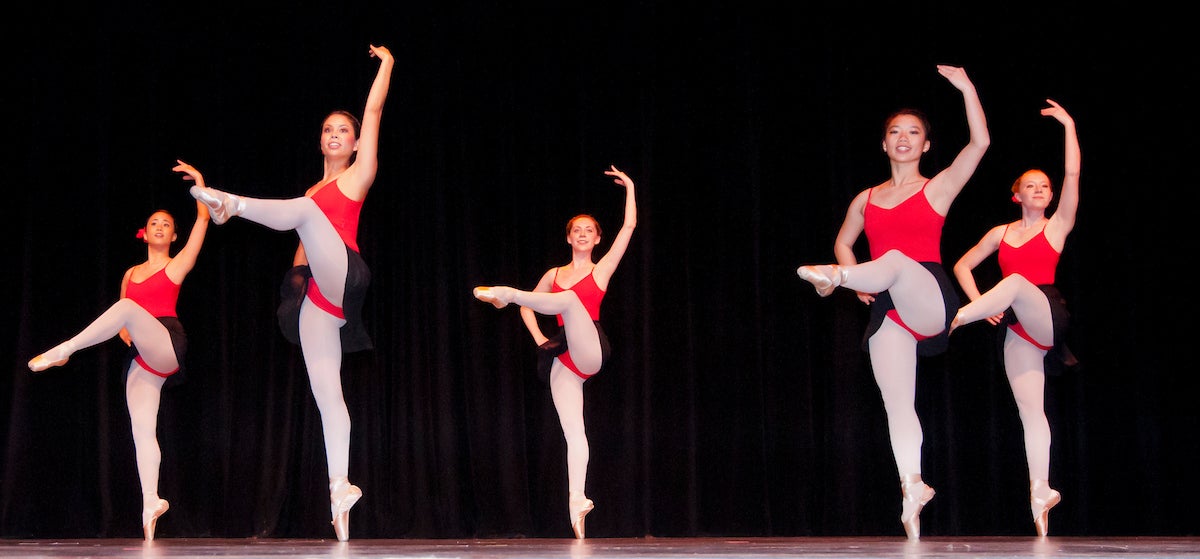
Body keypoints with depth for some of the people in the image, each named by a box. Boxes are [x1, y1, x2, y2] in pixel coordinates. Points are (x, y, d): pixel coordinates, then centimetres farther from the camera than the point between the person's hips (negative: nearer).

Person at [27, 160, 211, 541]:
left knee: (128, 308, -32)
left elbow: (203, 220, 1)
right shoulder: (131, 273, 23)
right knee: (141, 428, -8)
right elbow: (122, 319, 27)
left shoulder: (177, 266, 8)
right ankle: (151, 504, -13)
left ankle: (61, 352, -28)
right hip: (140, 358, 6)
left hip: (167, 345, -5)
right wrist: (123, 333, 5)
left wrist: (199, 181, 5)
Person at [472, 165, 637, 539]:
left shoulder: (602, 269, 9)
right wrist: (539, 338, 12)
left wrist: (630, 188, 7)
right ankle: (576, 501, -15)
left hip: (590, 350, -3)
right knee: (573, 430, -8)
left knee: (570, 299, -28)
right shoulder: (554, 275, 18)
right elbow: (528, 308, 28)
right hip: (563, 361, 3)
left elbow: (629, 227, 3)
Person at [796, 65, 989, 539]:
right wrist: (856, 280, 14)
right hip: (887, 310, 4)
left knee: (896, 260, -36)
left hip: (930, 300, -4)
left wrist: (966, 87, -10)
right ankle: (912, 488, -6)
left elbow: (980, 143, -6)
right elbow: (843, 242, 33)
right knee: (896, 401, -6)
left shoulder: (938, 189, 7)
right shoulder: (866, 200, 18)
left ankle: (832, 278, -59)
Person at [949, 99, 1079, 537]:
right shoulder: (1000, 234, 16)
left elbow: (1072, 175, -4)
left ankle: (952, 321, -41)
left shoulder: (1057, 226, 6)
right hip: (1018, 330, 4)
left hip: (1046, 316, -4)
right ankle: (1040, 490, -5)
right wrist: (981, 303, 6)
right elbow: (962, 266, 21)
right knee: (1030, 410, -3)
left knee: (1017, 282, -34)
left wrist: (1069, 126, -5)